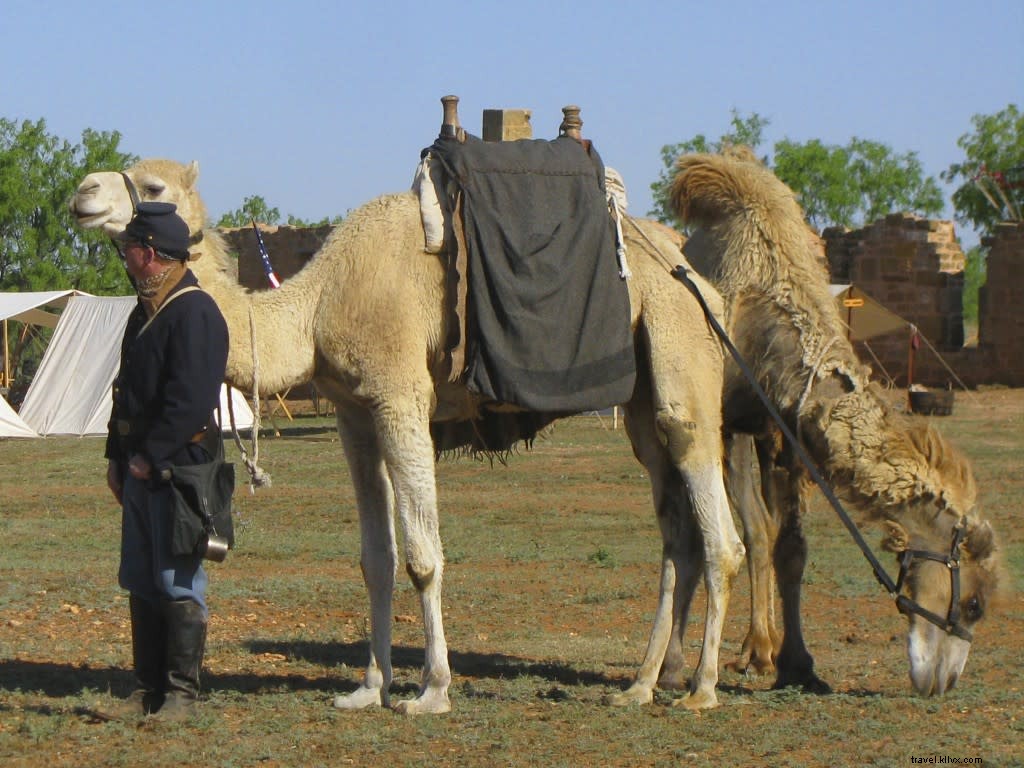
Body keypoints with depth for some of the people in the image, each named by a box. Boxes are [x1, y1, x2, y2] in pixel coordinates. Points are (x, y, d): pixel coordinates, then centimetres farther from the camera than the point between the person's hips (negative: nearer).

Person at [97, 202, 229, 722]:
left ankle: (181, 693, 1)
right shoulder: (145, 312, 17)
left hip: (178, 466, -10)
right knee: (140, 581, 11)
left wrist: (151, 457, -18)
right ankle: (148, 690, 17)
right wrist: (116, 455, 16)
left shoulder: (195, 312, -14)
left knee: (177, 582, -4)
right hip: (142, 467, 10)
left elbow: (190, 400, -21)